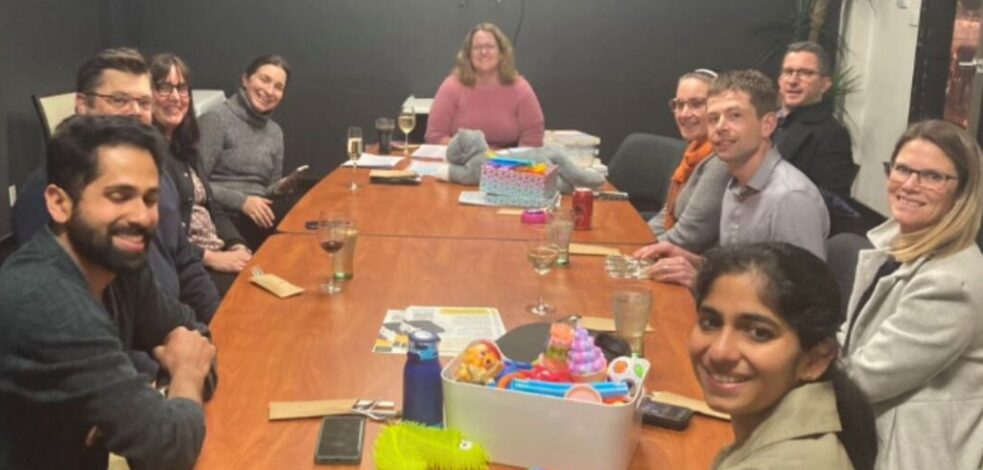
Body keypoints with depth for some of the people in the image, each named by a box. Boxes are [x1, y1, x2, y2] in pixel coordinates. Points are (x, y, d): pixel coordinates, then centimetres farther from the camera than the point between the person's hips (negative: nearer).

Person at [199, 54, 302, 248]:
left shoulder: (275, 132, 17)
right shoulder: (217, 119, -4)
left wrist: (280, 188, -2)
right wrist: (241, 201, -19)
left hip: (260, 213, 7)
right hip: (225, 214, -7)